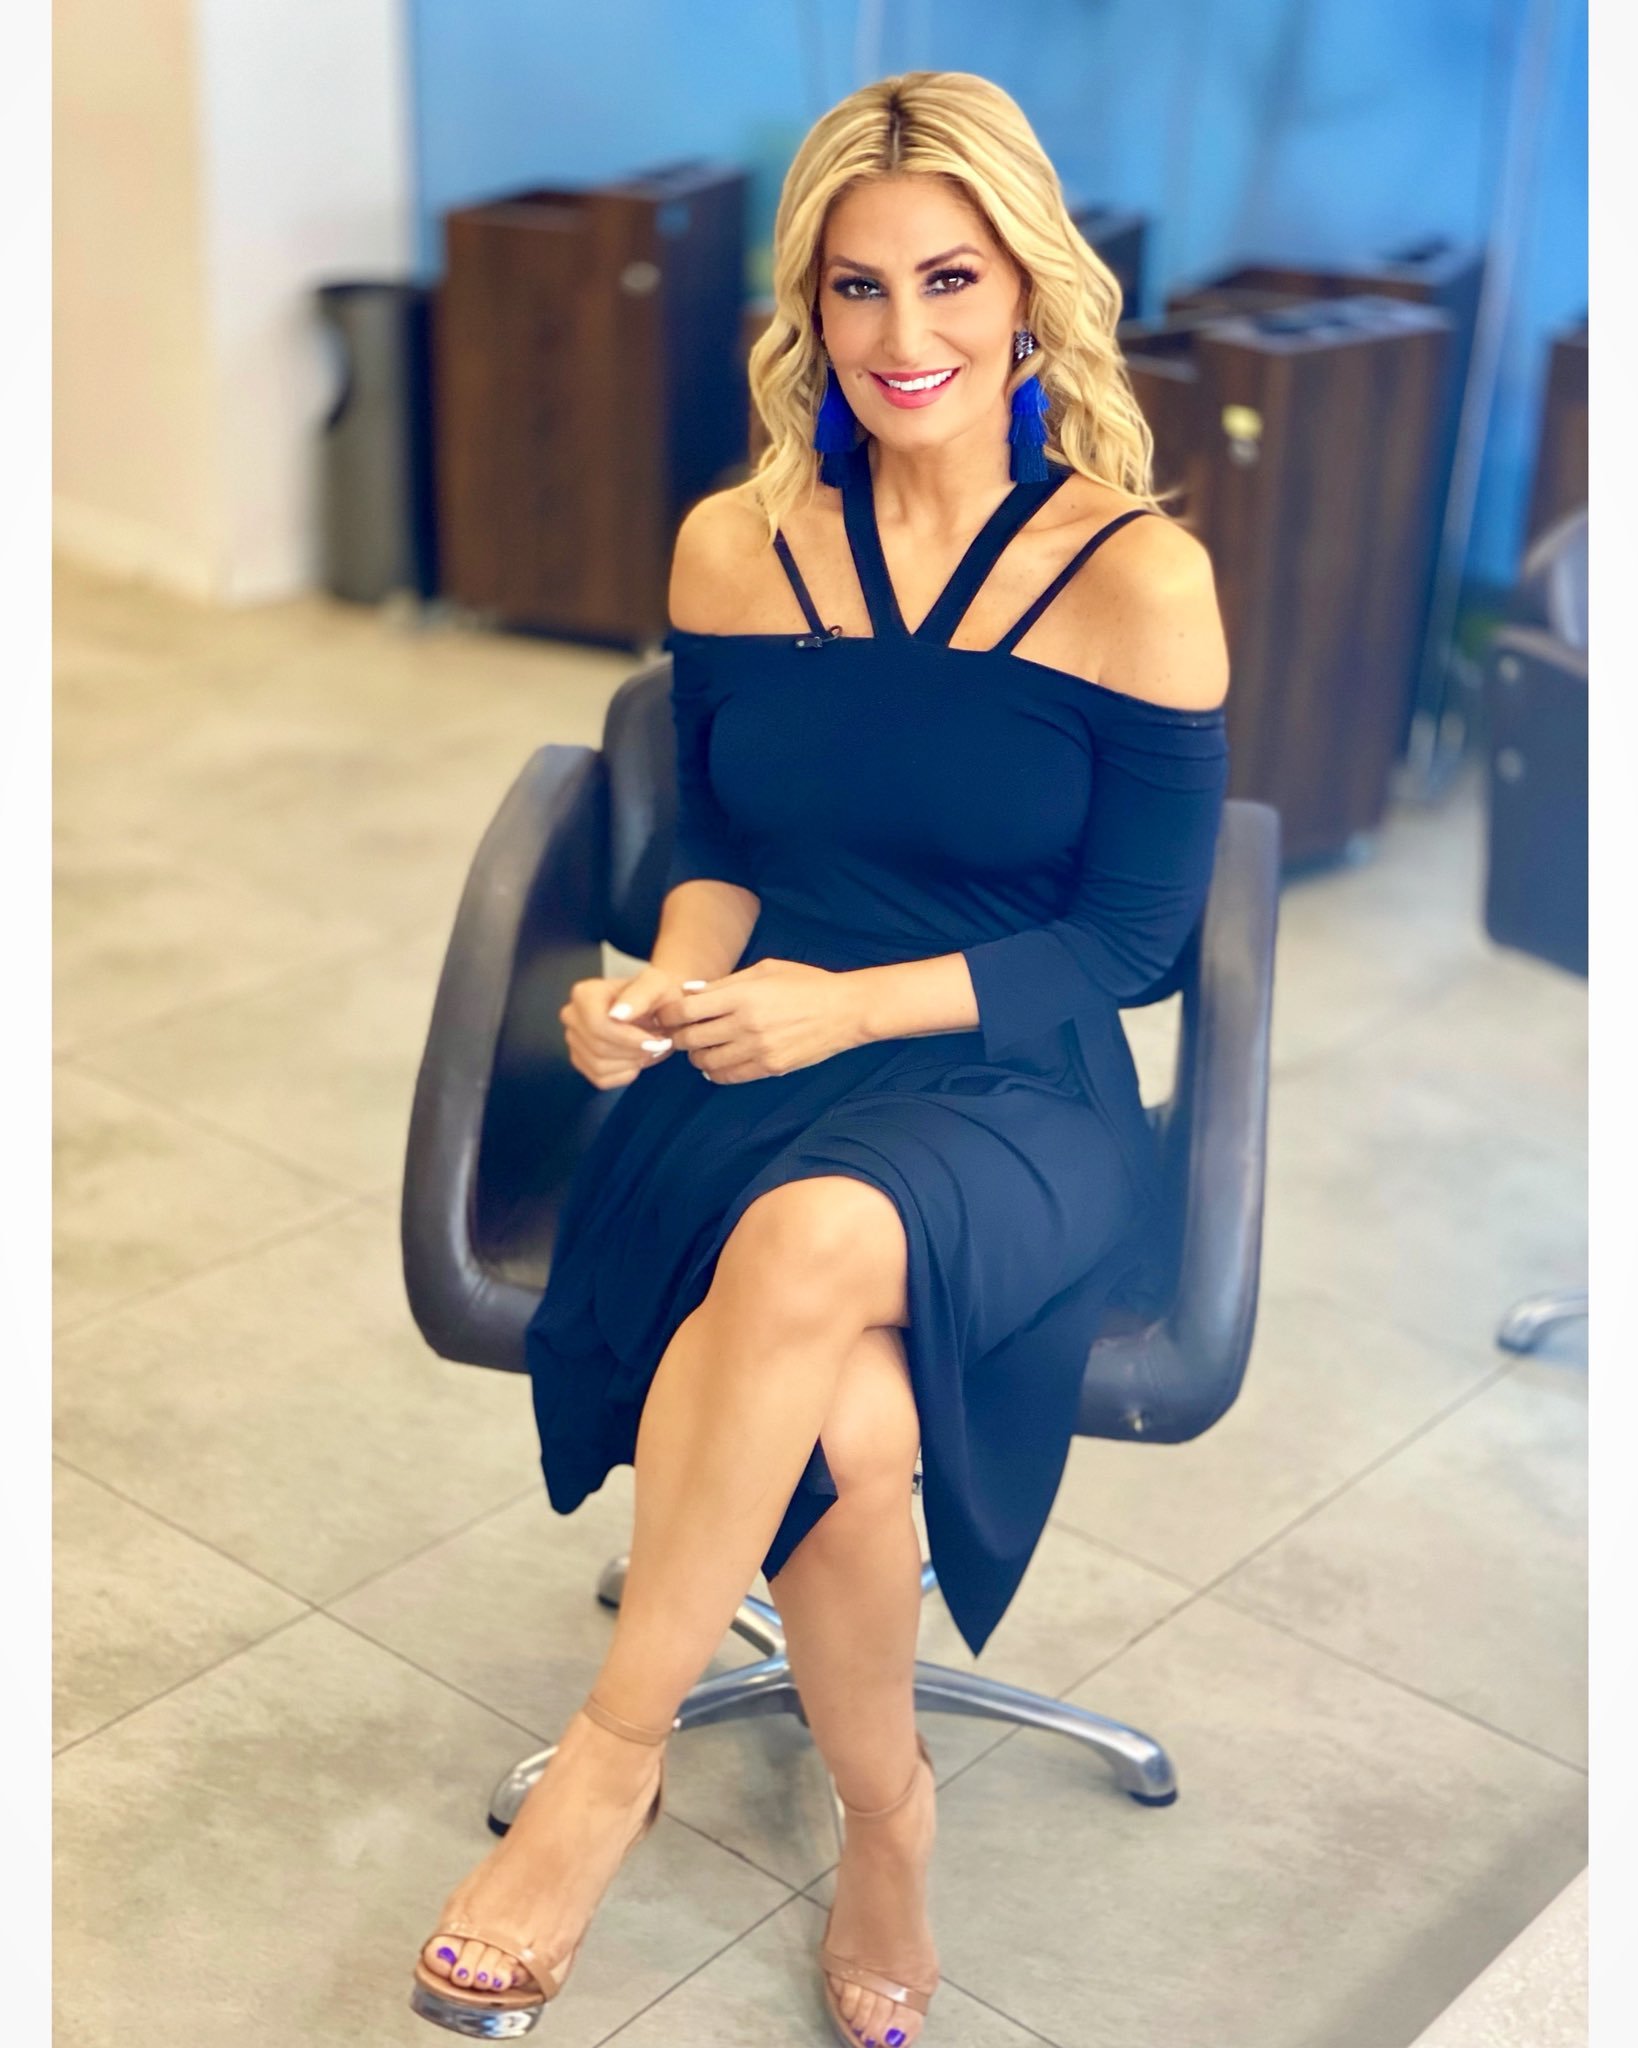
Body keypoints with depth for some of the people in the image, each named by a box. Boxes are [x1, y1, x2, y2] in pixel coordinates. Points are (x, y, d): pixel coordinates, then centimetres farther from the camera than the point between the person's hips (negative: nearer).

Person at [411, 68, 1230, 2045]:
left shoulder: (1137, 577, -6)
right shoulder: (735, 545, 5)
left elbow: (1129, 936, -4)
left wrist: (851, 1005, -16)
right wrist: (666, 985, -9)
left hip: (1012, 1091, -2)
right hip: (760, 1067, 2)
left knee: (818, 1239, -38)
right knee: (846, 1421, -29)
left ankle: (615, 1750, -19)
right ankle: (885, 1816, 0)